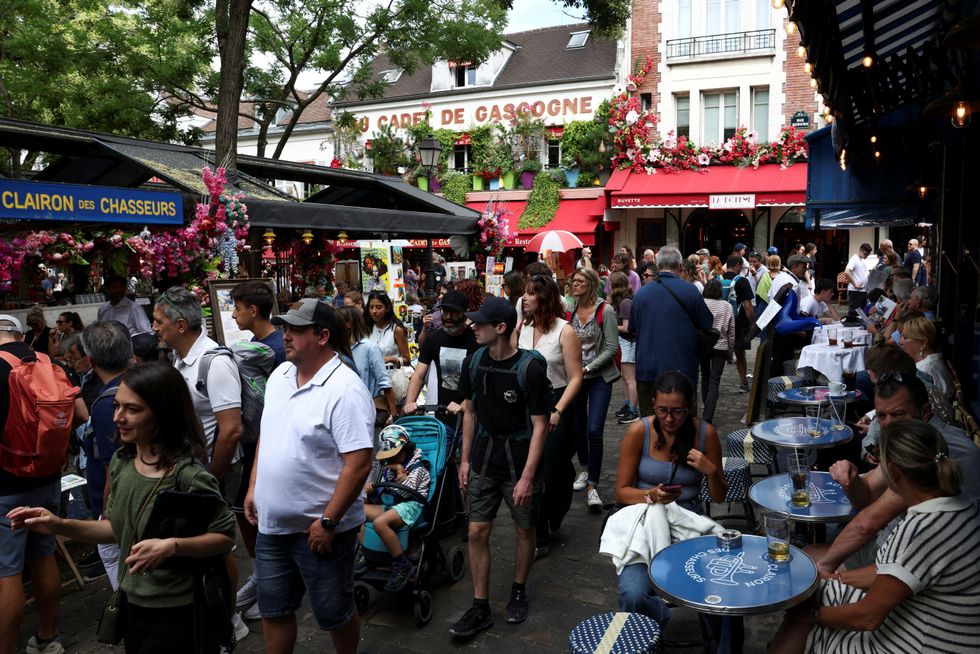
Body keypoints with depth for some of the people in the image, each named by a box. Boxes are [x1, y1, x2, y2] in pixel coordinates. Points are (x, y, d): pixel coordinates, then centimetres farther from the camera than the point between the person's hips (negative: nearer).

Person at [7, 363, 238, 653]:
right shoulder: (121, 462, -1)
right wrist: (60, 525, 0)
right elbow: (118, 527, 11)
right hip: (131, 605, 7)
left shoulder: (188, 475, -23)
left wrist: (172, 546, -30)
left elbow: (226, 536, -16)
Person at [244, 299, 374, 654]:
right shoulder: (279, 375, 4)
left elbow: (359, 465, -24)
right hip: (271, 524, 7)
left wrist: (327, 522, -21)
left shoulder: (345, 390, -21)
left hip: (319, 528, -7)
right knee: (273, 609, 20)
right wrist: (253, 488, 12)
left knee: (333, 613, 12)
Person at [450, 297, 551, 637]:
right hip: (484, 459, 4)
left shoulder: (530, 368, -18)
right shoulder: (473, 362, -3)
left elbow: (540, 425, -15)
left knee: (524, 530, 12)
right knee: (477, 532, 4)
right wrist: (465, 460, 8)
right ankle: (480, 608, 19)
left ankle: (518, 591, 37)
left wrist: (527, 476, -17)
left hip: (520, 461, -4)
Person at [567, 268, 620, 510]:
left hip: (599, 377, -4)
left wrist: (587, 368, -16)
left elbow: (612, 347, -11)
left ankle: (593, 486, -3)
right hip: (574, 376, 5)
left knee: (594, 430, -13)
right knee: (577, 427, 14)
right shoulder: (569, 310, 3)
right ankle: (585, 469, 38)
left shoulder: (605, 311, -10)